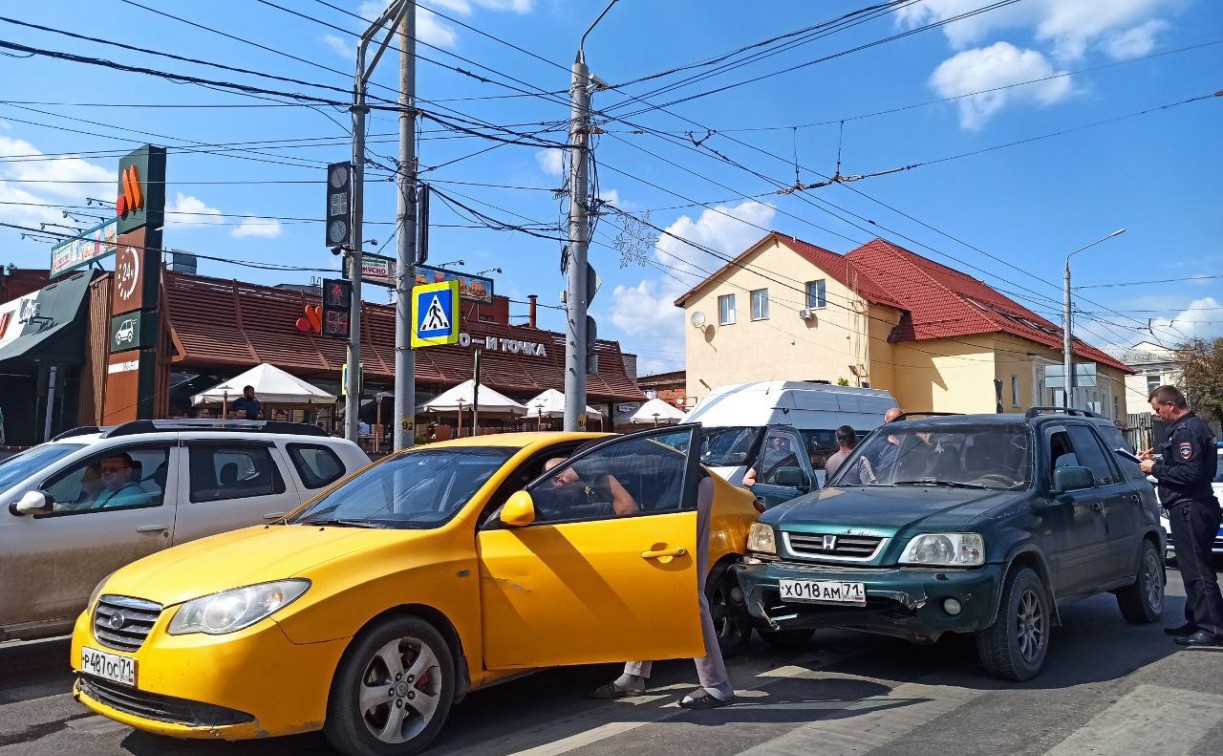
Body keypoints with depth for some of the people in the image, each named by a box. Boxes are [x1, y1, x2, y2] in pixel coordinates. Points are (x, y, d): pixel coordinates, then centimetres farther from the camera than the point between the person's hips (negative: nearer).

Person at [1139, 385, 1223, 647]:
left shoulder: (1186, 431, -17)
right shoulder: (1195, 426, 17)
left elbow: (1189, 473, -24)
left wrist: (1156, 469, -13)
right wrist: (1157, 462, 16)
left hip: (1190, 509, -11)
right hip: (1195, 506, 11)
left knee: (1197, 569, -8)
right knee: (1195, 568, 17)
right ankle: (1196, 621, 26)